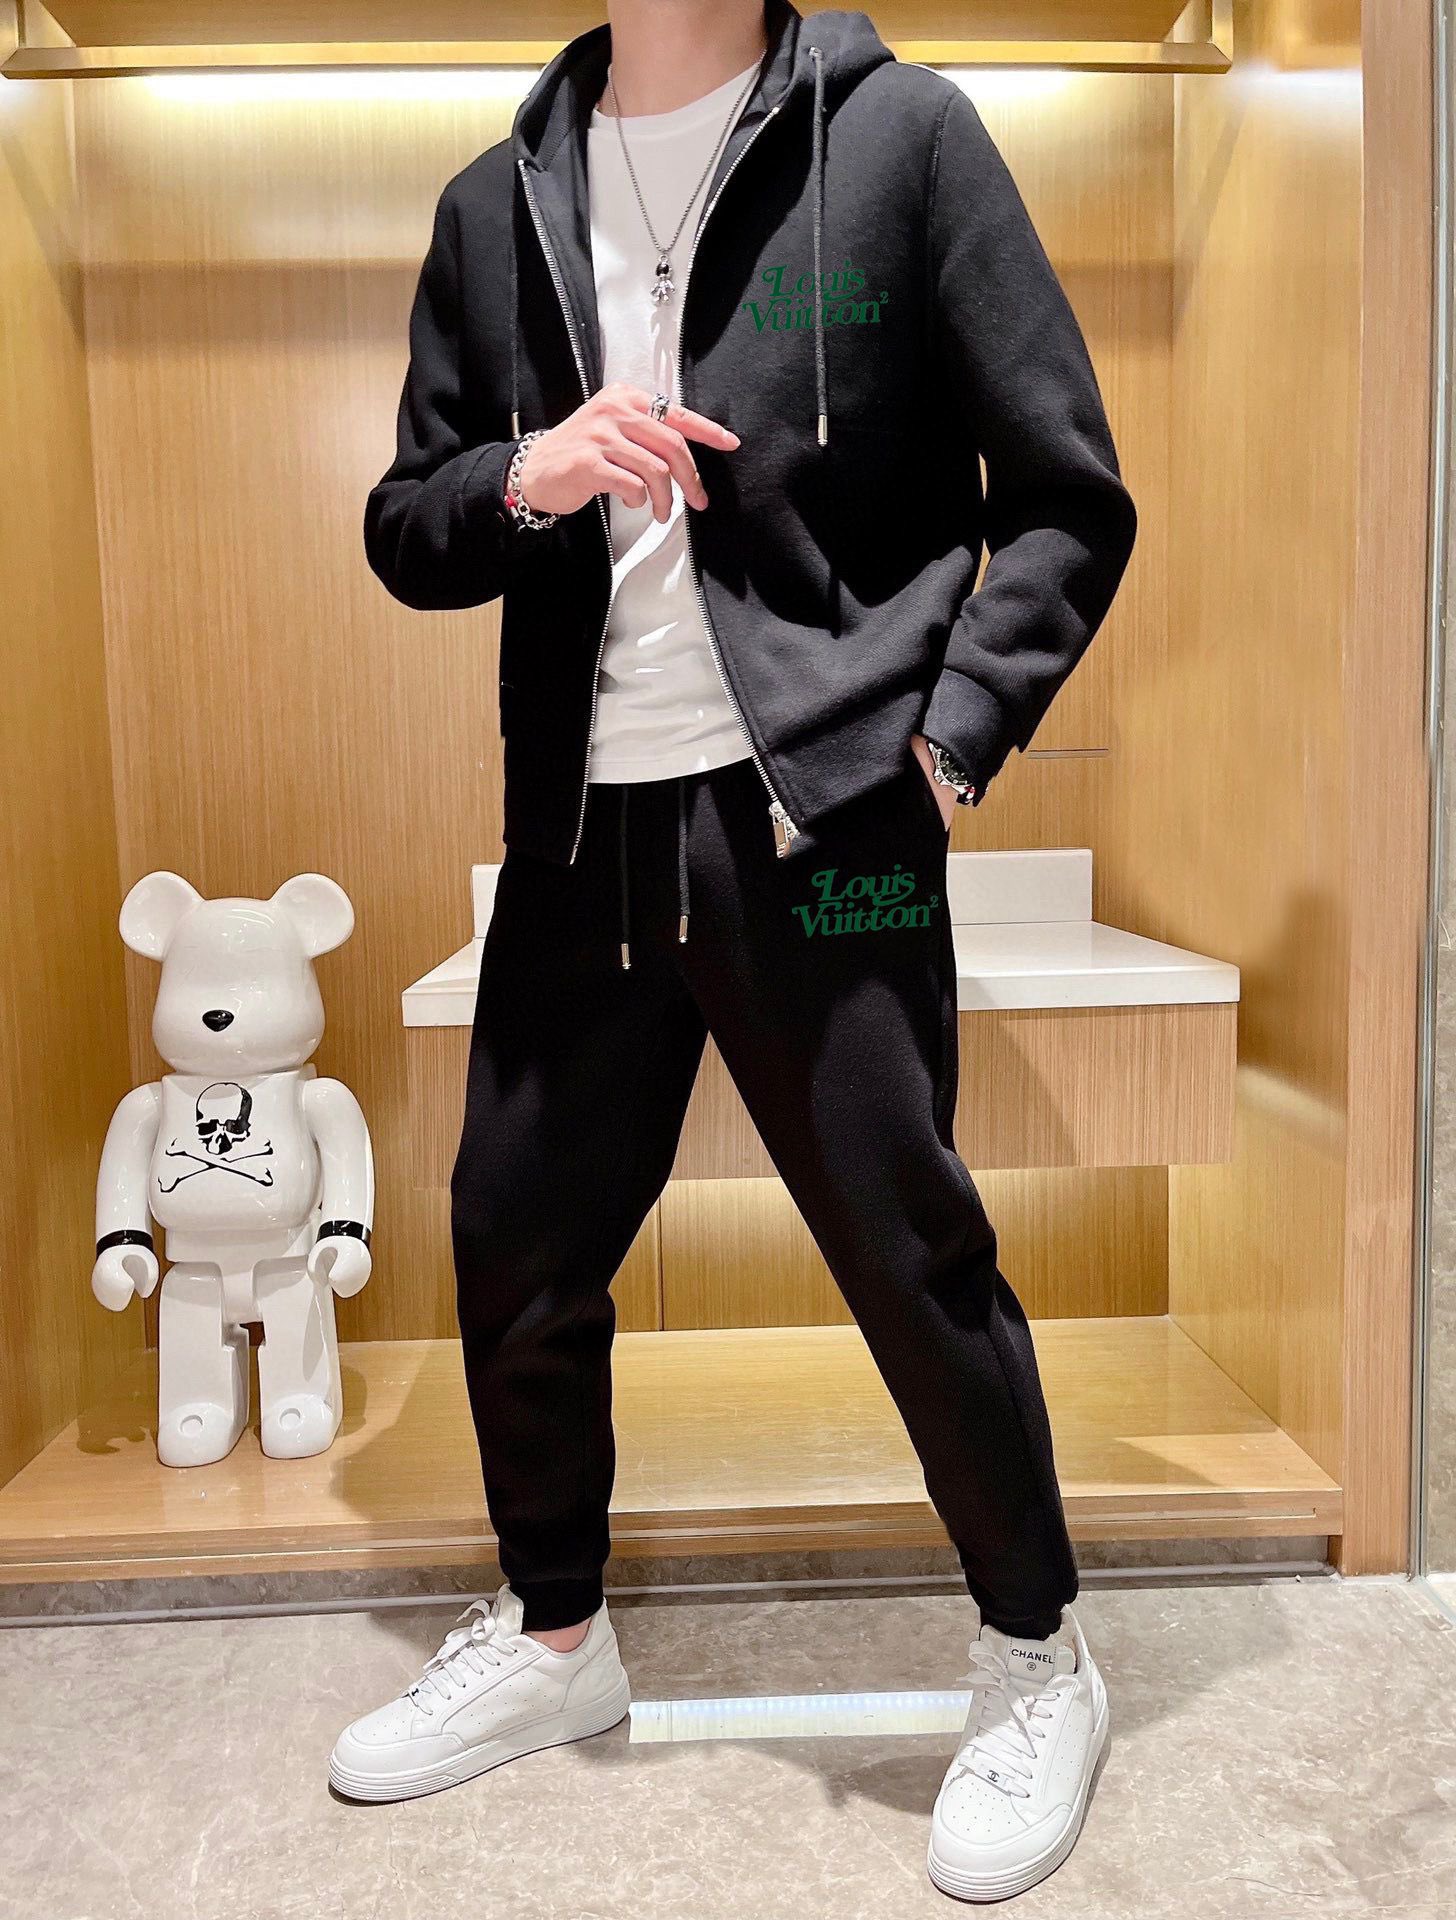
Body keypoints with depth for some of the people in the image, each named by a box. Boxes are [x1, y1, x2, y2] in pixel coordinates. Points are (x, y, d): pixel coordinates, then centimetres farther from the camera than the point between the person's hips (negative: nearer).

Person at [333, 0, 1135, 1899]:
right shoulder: (497, 206, 14)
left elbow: (1067, 500, 1)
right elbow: (403, 529, 14)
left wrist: (946, 744, -10)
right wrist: (523, 478, -7)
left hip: (818, 817, -4)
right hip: (581, 826, 5)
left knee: (913, 1250, 0)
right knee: (517, 1245, 11)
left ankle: (1037, 1663, 27)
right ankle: (552, 1637, 37)